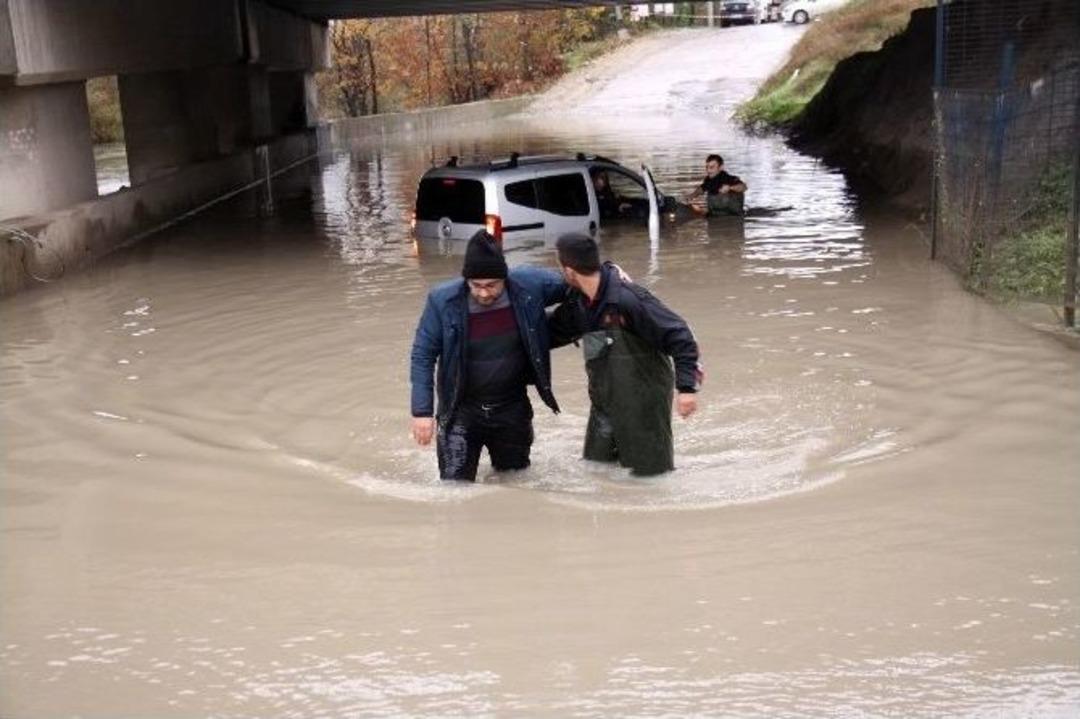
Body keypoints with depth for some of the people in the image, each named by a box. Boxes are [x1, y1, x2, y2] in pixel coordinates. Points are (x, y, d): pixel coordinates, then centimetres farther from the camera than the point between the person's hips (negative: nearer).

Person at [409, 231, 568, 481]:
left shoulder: (529, 285, -15)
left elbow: (571, 284, 4)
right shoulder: (443, 301, -19)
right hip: (461, 411, -2)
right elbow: (422, 356, -12)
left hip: (513, 408, 3)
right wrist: (422, 411, -15)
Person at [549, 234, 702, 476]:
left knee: (649, 469, 4)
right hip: (604, 400, 8)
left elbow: (678, 335, -25)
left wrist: (686, 386, -29)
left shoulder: (627, 299, -27)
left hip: (644, 400, -8)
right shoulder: (578, 303, -2)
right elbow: (553, 331, 15)